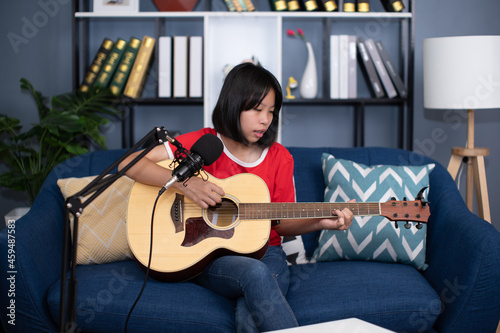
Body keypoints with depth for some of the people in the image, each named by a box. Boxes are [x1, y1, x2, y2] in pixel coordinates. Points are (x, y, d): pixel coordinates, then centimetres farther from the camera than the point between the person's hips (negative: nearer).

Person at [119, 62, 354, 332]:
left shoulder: (279, 158, 6)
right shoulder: (201, 143, -2)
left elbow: (282, 222, 11)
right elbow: (129, 163, -8)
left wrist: (321, 222, -8)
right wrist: (184, 183, -21)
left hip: (264, 253, 2)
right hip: (206, 257, -1)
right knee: (254, 273, -37)